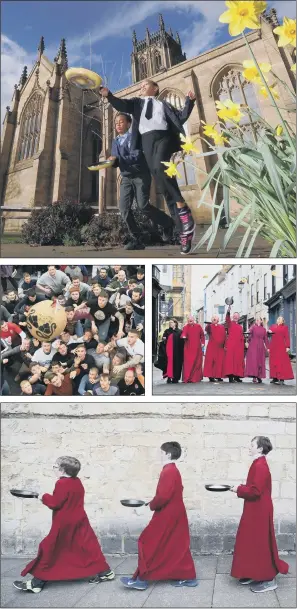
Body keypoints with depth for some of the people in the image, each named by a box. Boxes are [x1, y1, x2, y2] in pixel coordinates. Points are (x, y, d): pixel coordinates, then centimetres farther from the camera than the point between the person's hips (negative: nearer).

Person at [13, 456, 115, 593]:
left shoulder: (62, 483, -19)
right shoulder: (77, 482, 8)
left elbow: (55, 503, -19)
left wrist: (44, 497, -3)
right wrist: (49, 497, 14)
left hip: (63, 525, -8)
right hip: (79, 522, 8)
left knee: (49, 550, 1)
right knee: (89, 546, 13)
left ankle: (37, 583, 7)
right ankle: (105, 572, 15)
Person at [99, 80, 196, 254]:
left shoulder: (164, 104, 26)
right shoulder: (137, 103, 27)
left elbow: (182, 117, 19)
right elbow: (121, 105, 9)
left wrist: (190, 102, 8)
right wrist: (108, 95, -8)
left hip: (164, 137, -2)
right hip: (147, 140, 2)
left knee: (161, 168, -34)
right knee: (161, 183, -8)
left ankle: (182, 206, -23)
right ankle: (184, 231, -11)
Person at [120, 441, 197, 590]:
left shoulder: (168, 472, -21)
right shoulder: (174, 471, 12)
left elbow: (163, 496, -27)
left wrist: (152, 505, -9)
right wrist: (154, 503, 9)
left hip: (167, 516, -10)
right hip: (175, 515, 10)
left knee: (149, 544, -1)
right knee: (178, 546, 14)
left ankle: (141, 579, 5)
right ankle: (187, 577, 18)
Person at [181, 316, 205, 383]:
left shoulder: (198, 326, 7)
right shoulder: (185, 327, 2)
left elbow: (202, 335, 13)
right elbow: (183, 334, -14)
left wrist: (202, 342, 2)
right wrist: (183, 336, -36)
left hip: (197, 348, 2)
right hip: (188, 348, -2)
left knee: (197, 363, 4)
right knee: (188, 363, -7)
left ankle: (197, 378, 11)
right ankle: (187, 378, -6)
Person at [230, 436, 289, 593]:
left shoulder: (260, 466, -22)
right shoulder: (258, 464, 10)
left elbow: (255, 491, -26)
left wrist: (239, 490, -14)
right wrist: (240, 488, 4)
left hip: (259, 512, -10)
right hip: (255, 511, 10)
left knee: (260, 544, -1)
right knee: (252, 543, 16)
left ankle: (268, 579, 9)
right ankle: (255, 574, 26)